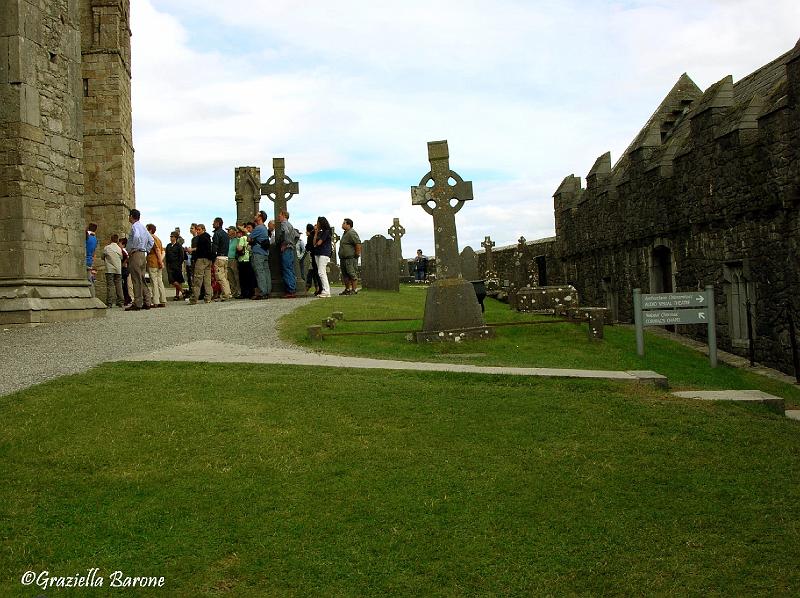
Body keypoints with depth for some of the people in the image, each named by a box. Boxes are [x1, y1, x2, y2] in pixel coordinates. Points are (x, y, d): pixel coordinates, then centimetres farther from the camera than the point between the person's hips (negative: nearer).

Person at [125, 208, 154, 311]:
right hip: (142, 255, 9)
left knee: (136, 280, -8)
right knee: (142, 280, 11)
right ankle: (146, 303, 11)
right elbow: (151, 241, 24)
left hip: (135, 254, -9)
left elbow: (136, 236, -30)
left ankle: (137, 304, -8)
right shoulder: (143, 227, 19)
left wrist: (133, 249, -21)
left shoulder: (135, 226, -9)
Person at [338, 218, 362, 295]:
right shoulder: (345, 233, 20)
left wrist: (357, 254, -18)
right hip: (343, 258, 11)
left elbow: (358, 244, -22)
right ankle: (347, 290, 18)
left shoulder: (352, 233, -13)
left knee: (352, 274, -7)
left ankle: (354, 290, -4)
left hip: (350, 258, -11)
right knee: (345, 275, 12)